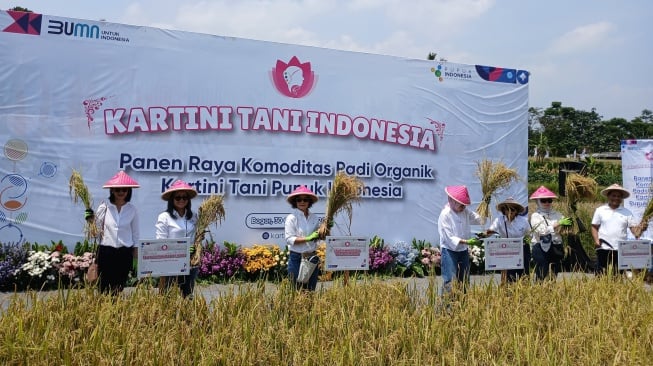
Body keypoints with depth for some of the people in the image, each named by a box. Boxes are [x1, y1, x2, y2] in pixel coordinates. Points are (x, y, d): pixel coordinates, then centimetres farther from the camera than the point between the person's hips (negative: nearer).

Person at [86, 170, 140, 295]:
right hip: (106, 252, 0)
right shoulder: (104, 207, 0)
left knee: (118, 289, 7)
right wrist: (92, 220, -13)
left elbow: (135, 233, 8)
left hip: (125, 253, 0)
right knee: (105, 289, 2)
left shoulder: (132, 209, 2)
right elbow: (97, 231, 5)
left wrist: (135, 254, 8)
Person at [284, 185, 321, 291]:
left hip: (312, 257, 5)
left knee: (311, 290, 10)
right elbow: (289, 239, -13)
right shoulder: (291, 217, -6)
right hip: (297, 258, -5)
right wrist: (308, 238, -22)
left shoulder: (314, 217, 8)